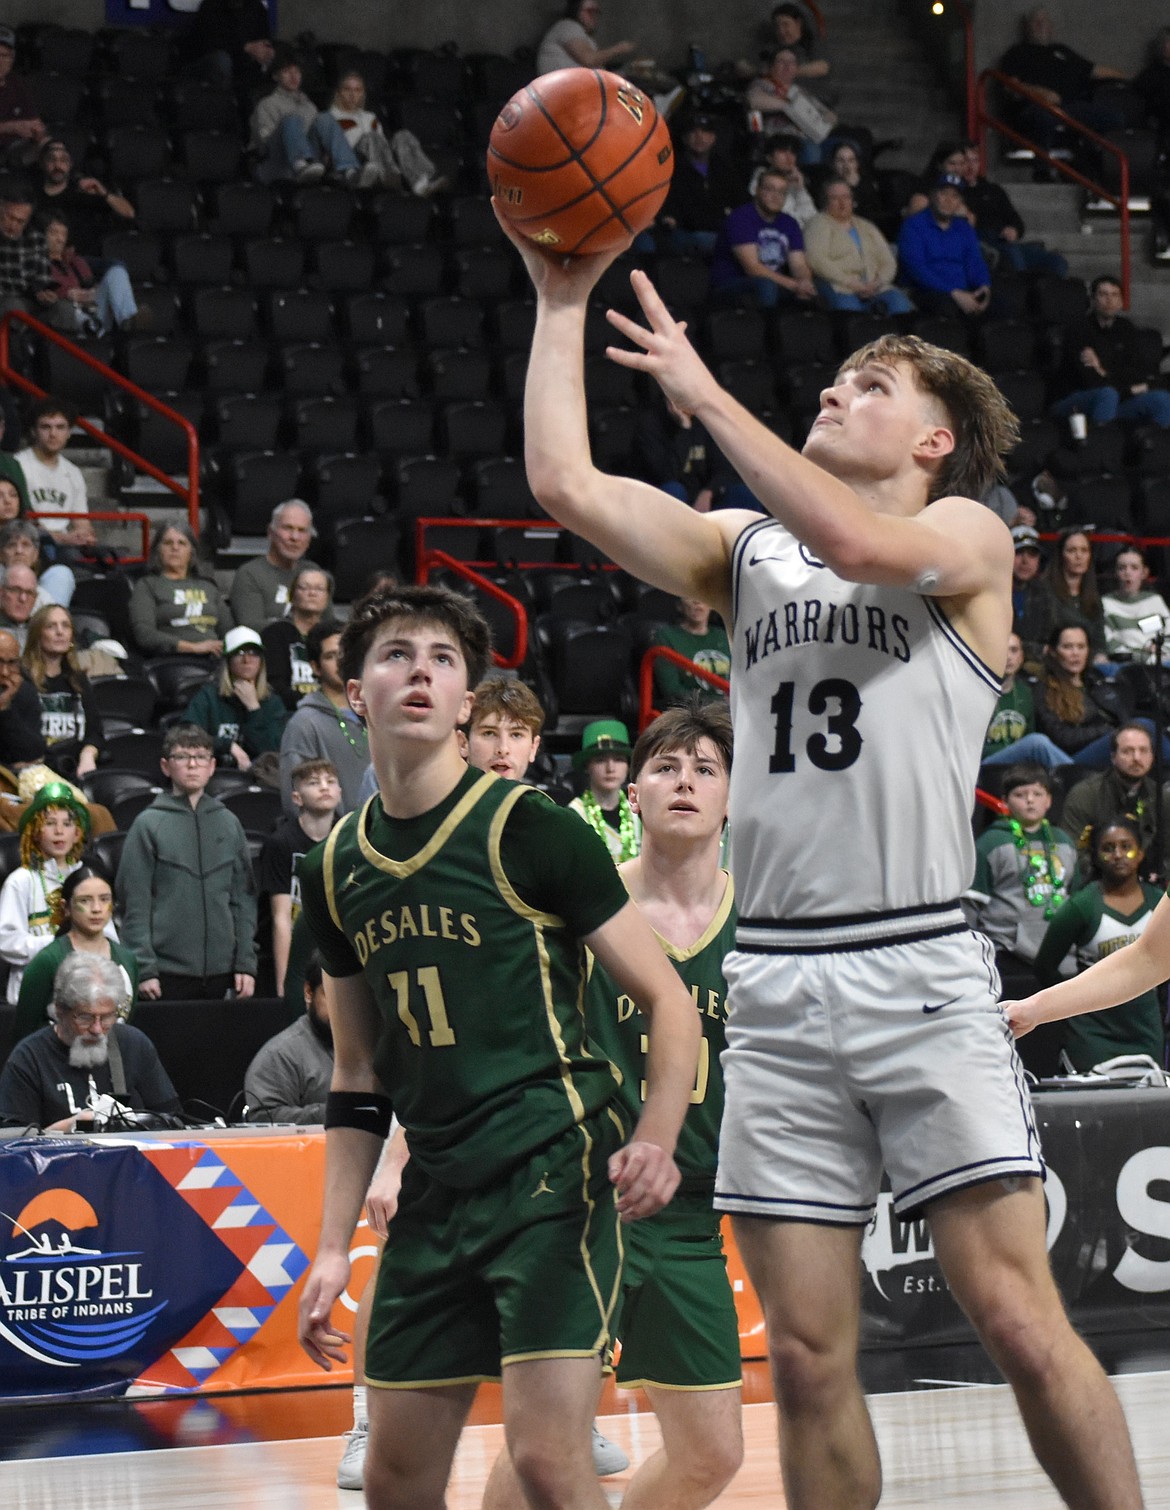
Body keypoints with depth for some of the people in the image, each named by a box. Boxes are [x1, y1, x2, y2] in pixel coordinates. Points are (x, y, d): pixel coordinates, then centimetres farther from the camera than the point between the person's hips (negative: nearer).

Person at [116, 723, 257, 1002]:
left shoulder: (229, 824, 12)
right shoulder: (149, 825, 0)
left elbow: (244, 899, 13)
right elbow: (134, 903, -3)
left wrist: (246, 963, 5)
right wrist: (144, 969, -9)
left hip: (219, 974, 4)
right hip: (167, 975, -3)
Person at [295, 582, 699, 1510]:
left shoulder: (527, 831, -6)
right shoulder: (337, 869, 10)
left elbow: (667, 999, -4)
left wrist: (655, 1139, -21)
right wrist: (333, 1248, 11)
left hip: (554, 1166, -6)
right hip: (437, 1190, 6)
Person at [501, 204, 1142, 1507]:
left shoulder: (967, 539, 4)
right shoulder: (744, 552, 18)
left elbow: (856, 542, -18)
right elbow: (565, 486, 7)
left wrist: (700, 392, -14)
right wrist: (561, 303, 8)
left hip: (920, 970, -4)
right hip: (776, 985, 4)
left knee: (1018, 1321, -10)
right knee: (807, 1359, 2)